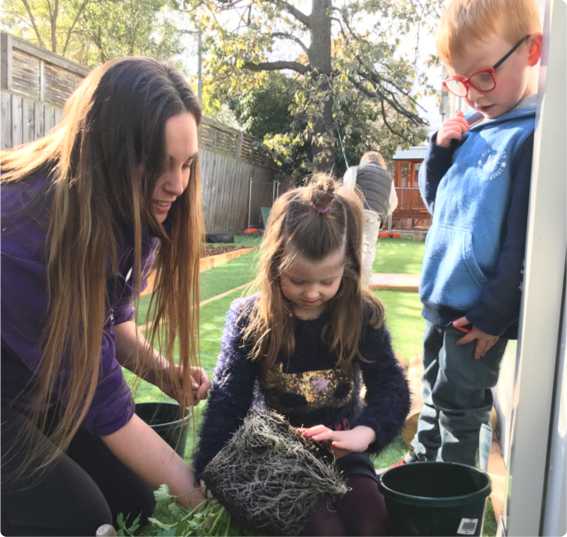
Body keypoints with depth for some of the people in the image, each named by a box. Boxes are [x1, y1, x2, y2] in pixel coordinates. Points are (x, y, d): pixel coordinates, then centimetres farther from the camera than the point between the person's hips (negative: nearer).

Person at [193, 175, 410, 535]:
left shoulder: (363, 316, -9)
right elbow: (227, 403, -11)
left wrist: (362, 434, -34)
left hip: (340, 451, 2)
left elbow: (392, 390, -13)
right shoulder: (248, 319, -12)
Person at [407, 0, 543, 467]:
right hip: (442, 297, 8)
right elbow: (435, 200, 17)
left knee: (462, 403, 6)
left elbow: (525, 241, -21)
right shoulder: (474, 134, 8)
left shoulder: (536, 136, -17)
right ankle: (421, 465, 39)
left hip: (479, 310, -8)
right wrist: (441, 150, 1)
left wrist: (495, 314, -18)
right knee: (436, 390, 21)